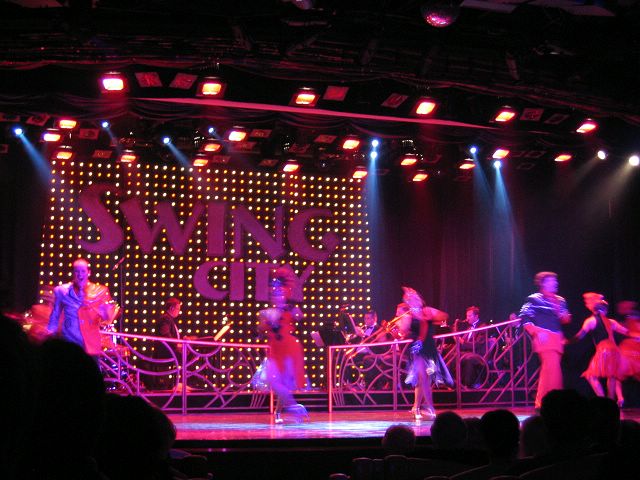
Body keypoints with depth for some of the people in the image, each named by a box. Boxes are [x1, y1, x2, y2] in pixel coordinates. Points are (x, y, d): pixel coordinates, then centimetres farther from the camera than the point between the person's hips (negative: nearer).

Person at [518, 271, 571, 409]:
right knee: (553, 368, -17)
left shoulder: (560, 300, 18)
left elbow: (566, 321, 20)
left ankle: (540, 402, 17)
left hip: (557, 339, 6)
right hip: (544, 338, -6)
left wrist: (562, 314, -3)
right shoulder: (534, 299, 0)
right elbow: (524, 318, -7)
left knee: (547, 370, 9)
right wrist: (537, 332, -16)